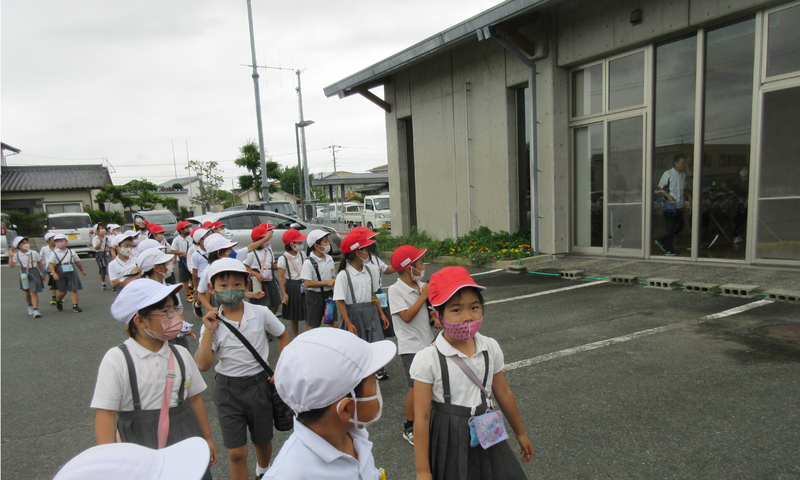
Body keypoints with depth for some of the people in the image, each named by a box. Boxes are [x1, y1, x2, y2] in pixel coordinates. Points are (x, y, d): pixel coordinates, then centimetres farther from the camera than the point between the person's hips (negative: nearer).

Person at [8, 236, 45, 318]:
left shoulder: (34, 253, -3)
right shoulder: (17, 255, 1)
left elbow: (40, 264, 7)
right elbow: (11, 266, 1)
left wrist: (42, 274, 10)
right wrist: (11, 256, -9)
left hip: (34, 273, -2)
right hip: (24, 274, 2)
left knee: (33, 292, -11)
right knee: (27, 293, 14)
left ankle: (35, 310, -13)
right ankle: (30, 306, 39)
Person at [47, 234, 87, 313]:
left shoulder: (72, 252, 10)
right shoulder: (54, 253, 2)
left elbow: (77, 262, 20)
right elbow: (50, 264, -4)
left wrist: (82, 270, 28)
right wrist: (54, 273, -16)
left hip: (71, 273, 2)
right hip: (61, 274, -2)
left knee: (74, 290, -4)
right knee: (63, 291, 5)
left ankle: (75, 306, -3)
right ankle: (58, 301, 35)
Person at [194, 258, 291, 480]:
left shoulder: (261, 314, -11)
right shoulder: (212, 323, -9)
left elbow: (283, 336, 6)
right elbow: (203, 365, -16)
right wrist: (208, 331, -22)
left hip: (259, 384, 1)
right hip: (228, 388, 0)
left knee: (263, 441, 21)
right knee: (236, 453, 2)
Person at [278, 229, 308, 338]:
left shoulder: (302, 254, 4)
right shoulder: (283, 259, -10)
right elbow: (281, 278, -8)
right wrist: (284, 294, -11)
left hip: (303, 285, 3)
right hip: (292, 287, -3)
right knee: (294, 317, 9)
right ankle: (296, 338, 23)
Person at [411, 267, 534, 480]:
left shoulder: (490, 348, -6)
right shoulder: (428, 359, -20)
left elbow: (503, 394, 9)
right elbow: (421, 417, -15)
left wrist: (520, 433, 20)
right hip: (448, 440, -4)